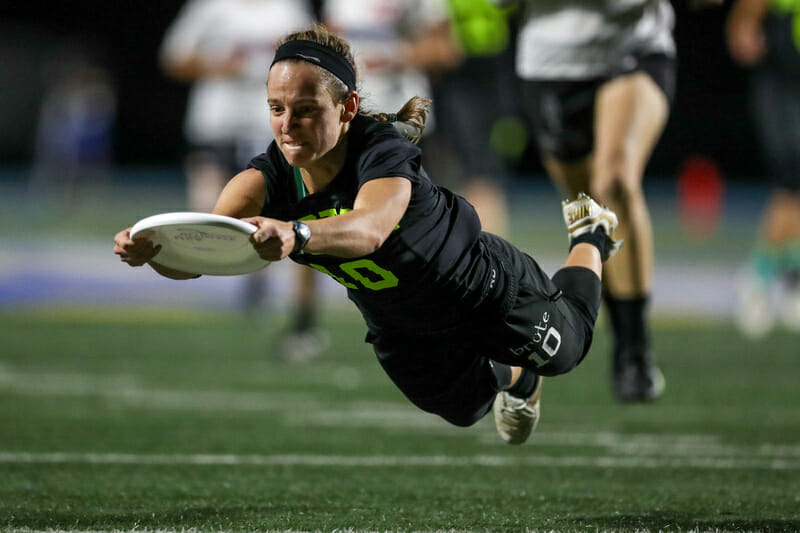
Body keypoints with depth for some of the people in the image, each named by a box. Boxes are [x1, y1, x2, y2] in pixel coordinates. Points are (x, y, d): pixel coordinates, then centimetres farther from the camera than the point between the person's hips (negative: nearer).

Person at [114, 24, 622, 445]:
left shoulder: (385, 153, -42)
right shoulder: (271, 175, -29)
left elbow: (370, 228, -64)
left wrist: (295, 235, -85)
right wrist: (151, 250, -66)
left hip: (485, 289, -4)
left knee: (564, 349, 27)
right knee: (463, 405, 32)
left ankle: (590, 237, 55)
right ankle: (516, 380, 67)